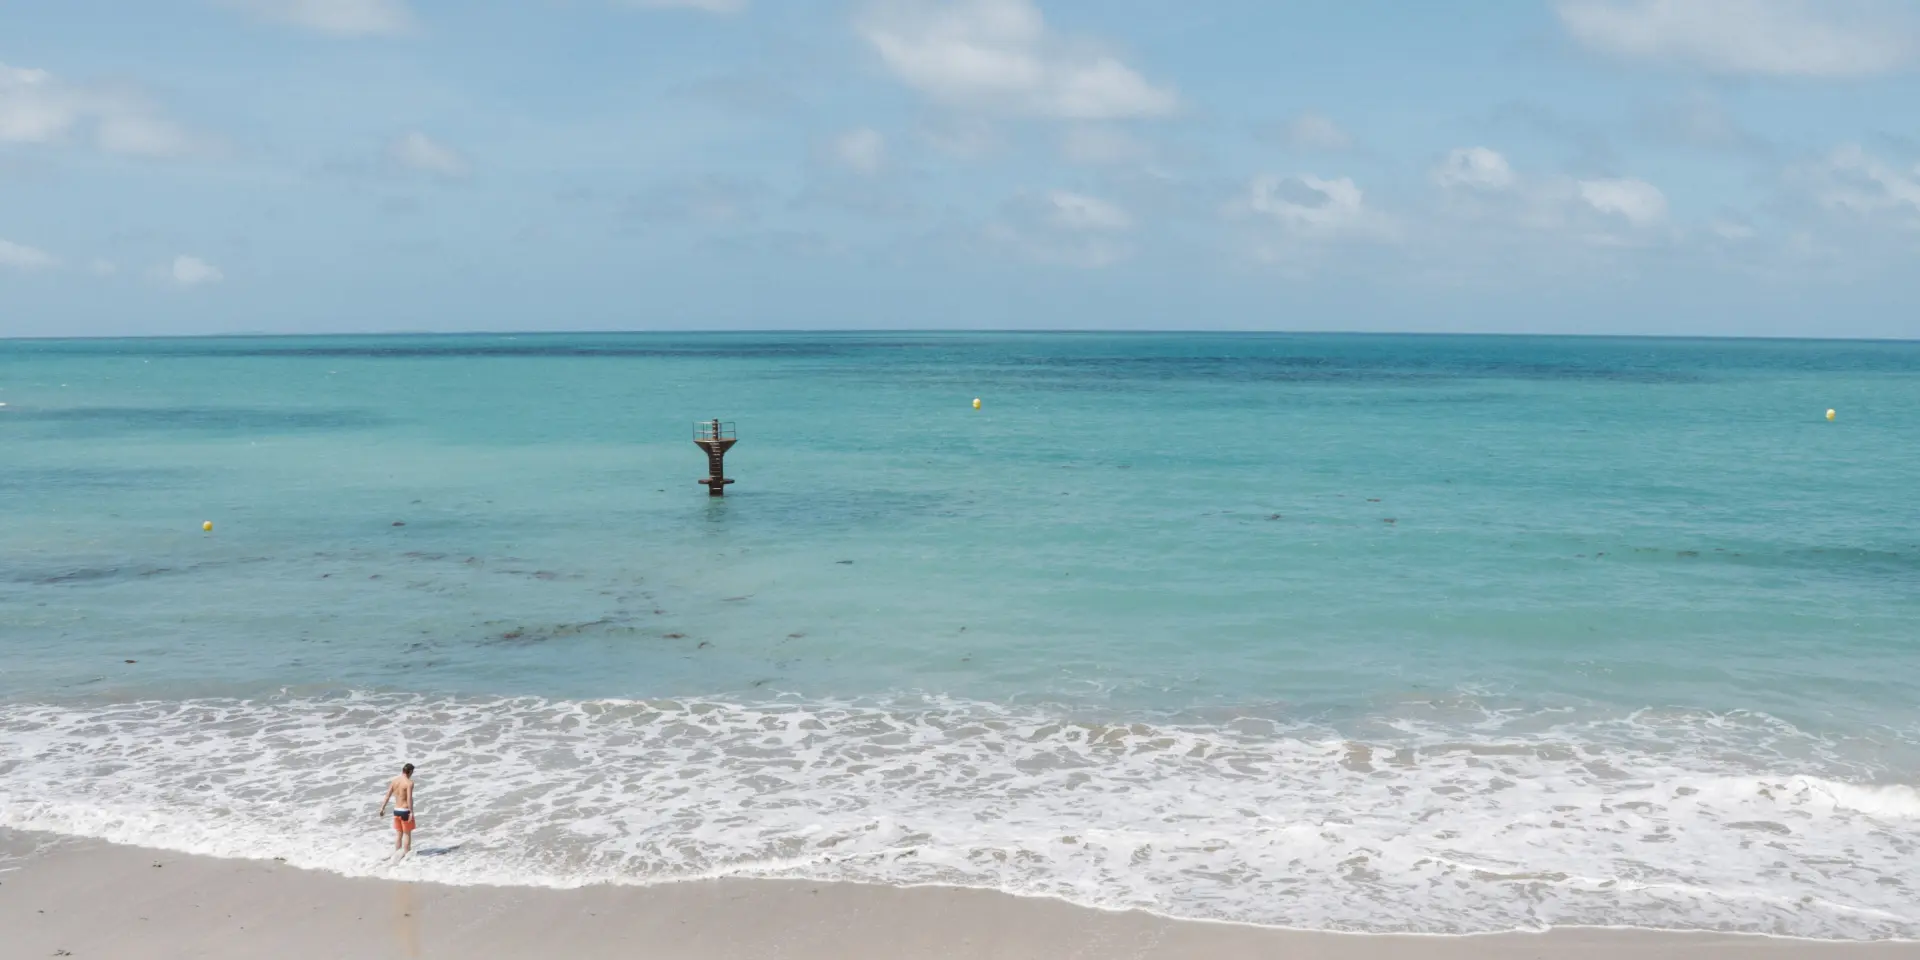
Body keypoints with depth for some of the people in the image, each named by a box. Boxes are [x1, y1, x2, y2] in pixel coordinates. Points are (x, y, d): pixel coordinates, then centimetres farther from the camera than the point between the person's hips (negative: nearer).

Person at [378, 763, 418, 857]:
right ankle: (406, 854, 7)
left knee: (398, 834, 16)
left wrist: (382, 808, 10)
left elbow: (387, 796, 4)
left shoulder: (394, 781, 4)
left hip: (396, 810, 6)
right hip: (405, 811, -6)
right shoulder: (409, 783, -15)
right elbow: (409, 798, -23)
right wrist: (411, 812, -23)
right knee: (407, 834, 5)